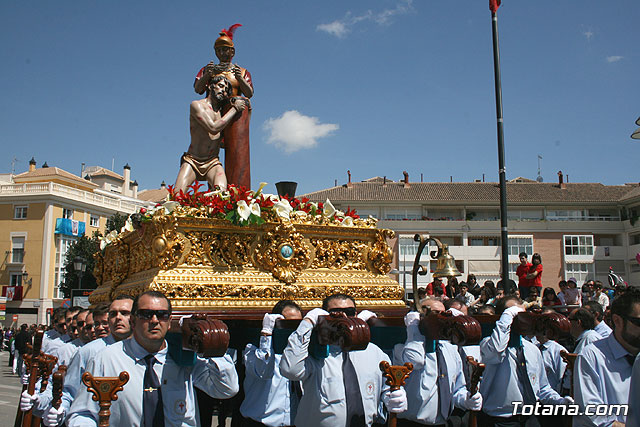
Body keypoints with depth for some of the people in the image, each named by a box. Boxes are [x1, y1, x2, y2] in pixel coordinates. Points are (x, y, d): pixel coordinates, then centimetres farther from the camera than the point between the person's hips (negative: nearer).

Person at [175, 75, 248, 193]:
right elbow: (213, 128, -17)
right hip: (191, 161, -3)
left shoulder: (223, 110, 12)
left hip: (212, 163, 3)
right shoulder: (197, 105, -3)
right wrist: (234, 109, -9)